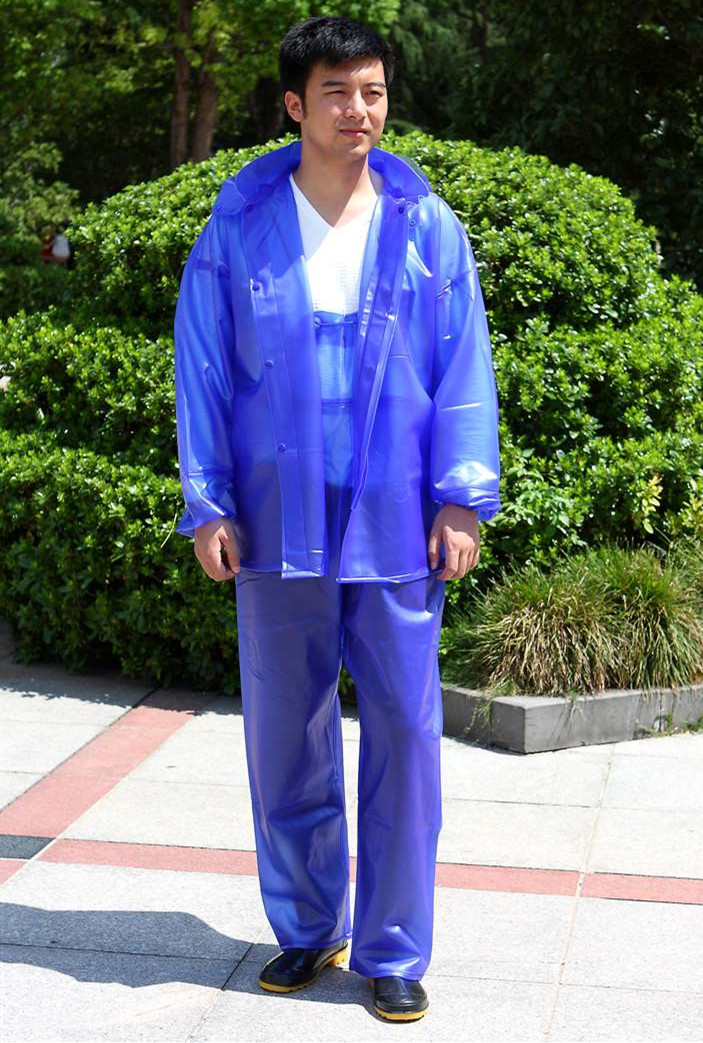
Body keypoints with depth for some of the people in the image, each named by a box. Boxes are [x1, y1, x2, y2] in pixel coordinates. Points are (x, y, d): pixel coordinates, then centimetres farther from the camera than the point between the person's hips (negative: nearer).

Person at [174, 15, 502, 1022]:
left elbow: (464, 369, 4)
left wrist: (463, 497, -4)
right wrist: (208, 505, -3)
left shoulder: (427, 225, 4)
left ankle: (392, 950, 15)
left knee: (404, 731, 2)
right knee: (284, 733, 9)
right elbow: (203, 371, 3)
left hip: (397, 524, 0)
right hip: (279, 523, 1)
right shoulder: (238, 226, 3)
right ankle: (306, 928, 26)